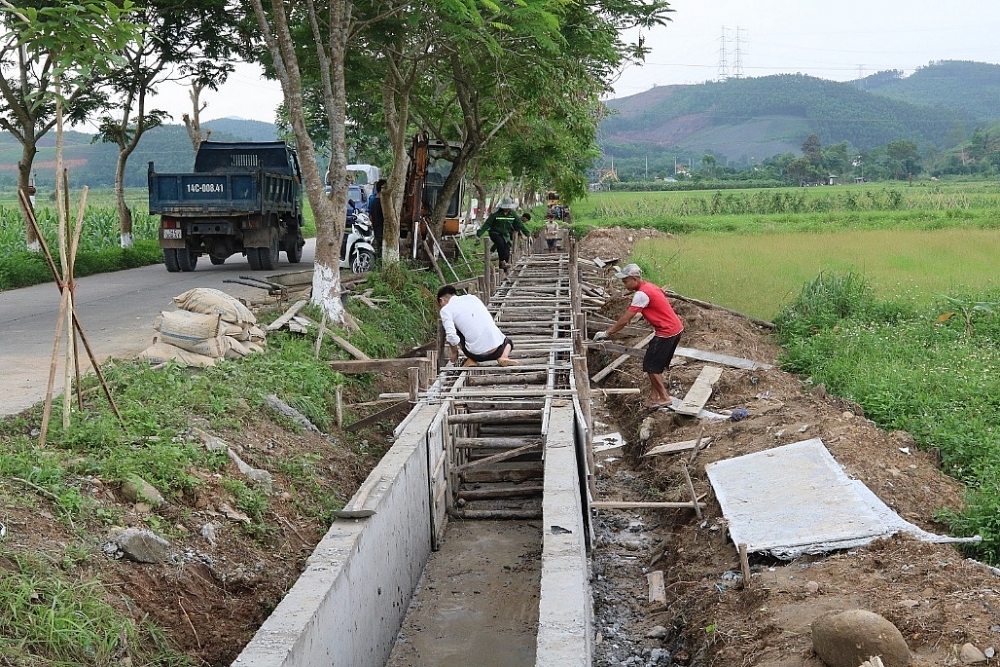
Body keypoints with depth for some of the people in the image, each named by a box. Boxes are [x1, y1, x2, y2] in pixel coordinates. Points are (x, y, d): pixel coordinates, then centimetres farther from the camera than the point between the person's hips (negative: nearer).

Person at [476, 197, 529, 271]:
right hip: (495, 233, -4)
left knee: (506, 254, -5)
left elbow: (519, 224, 7)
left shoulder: (512, 214, 0)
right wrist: (479, 233, -22)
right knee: (500, 243, -37)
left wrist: (527, 233, 5)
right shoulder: (496, 213, -14)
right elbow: (487, 224, -15)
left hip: (505, 235, 4)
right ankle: (503, 262, -35)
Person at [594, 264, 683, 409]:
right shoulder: (648, 287, 10)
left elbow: (624, 320, -18)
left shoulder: (642, 294, -19)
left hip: (666, 332, -10)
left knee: (651, 365, 1)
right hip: (675, 328, 10)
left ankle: (664, 398, 9)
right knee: (656, 365, 16)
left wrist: (607, 333, -11)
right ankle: (654, 396, 22)